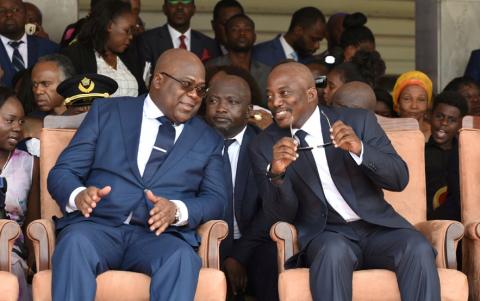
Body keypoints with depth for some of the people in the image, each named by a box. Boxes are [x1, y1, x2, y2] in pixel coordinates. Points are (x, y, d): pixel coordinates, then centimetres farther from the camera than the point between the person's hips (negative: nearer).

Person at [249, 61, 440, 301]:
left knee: (419, 250, -29)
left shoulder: (358, 120, 3)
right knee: (333, 251, -35)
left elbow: (399, 179, -3)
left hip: (378, 226, 1)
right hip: (324, 234, -1)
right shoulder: (264, 146, 4)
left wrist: (360, 149, -22)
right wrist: (276, 173, -22)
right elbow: (281, 215, -1)